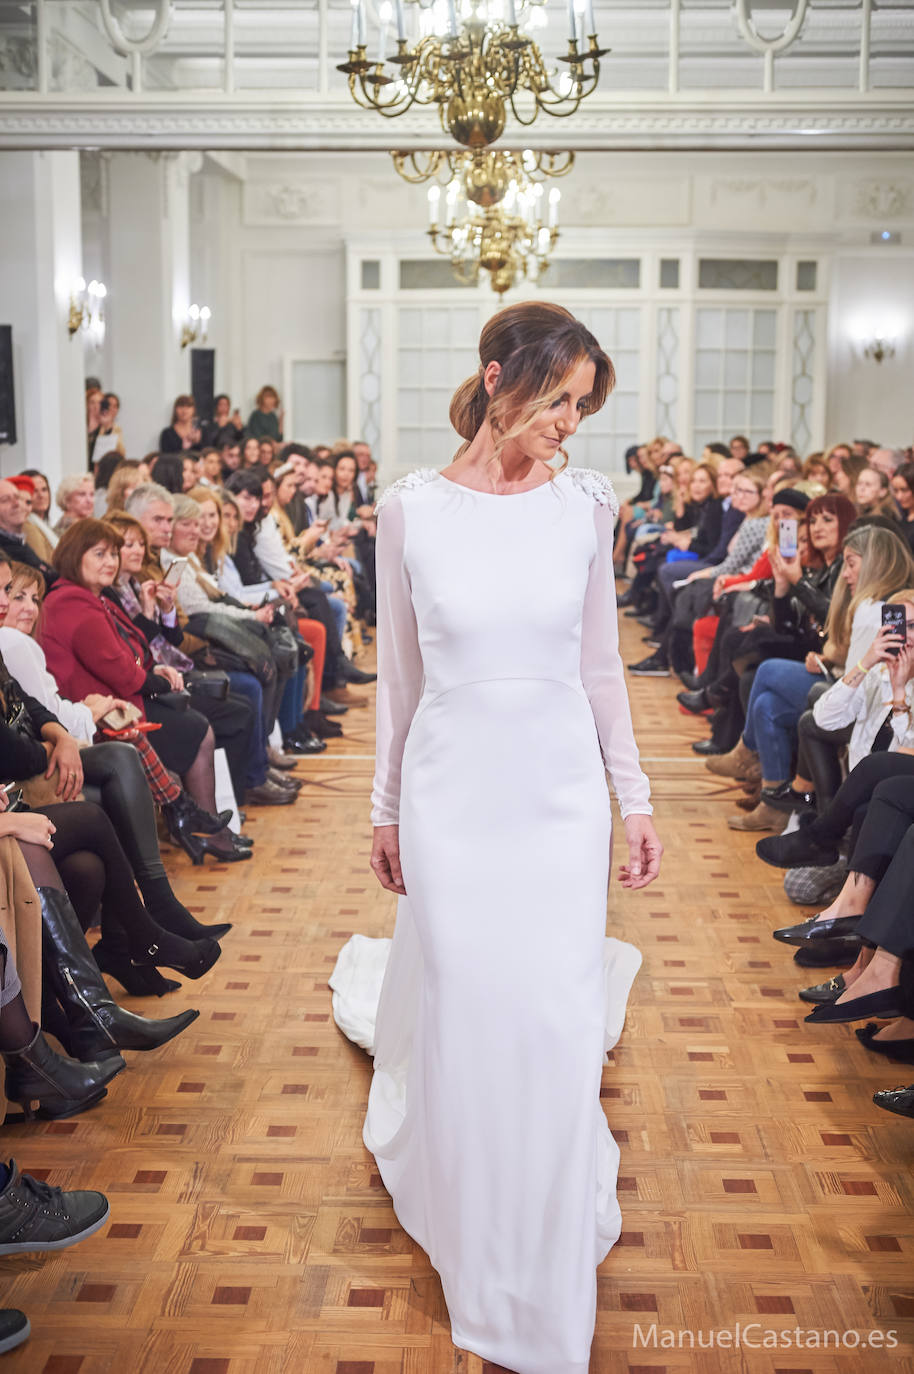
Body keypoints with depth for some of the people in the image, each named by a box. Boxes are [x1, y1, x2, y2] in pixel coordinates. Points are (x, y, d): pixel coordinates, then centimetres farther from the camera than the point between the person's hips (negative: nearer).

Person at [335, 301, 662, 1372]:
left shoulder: (584, 504, -1)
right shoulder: (410, 510, -4)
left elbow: (600, 665, 6)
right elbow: (398, 674, 4)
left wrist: (635, 795, 7)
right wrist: (385, 808, 8)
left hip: (561, 784, 1)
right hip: (451, 789, 0)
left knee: (557, 1024, 3)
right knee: (462, 1011, 8)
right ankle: (478, 1262, 34)